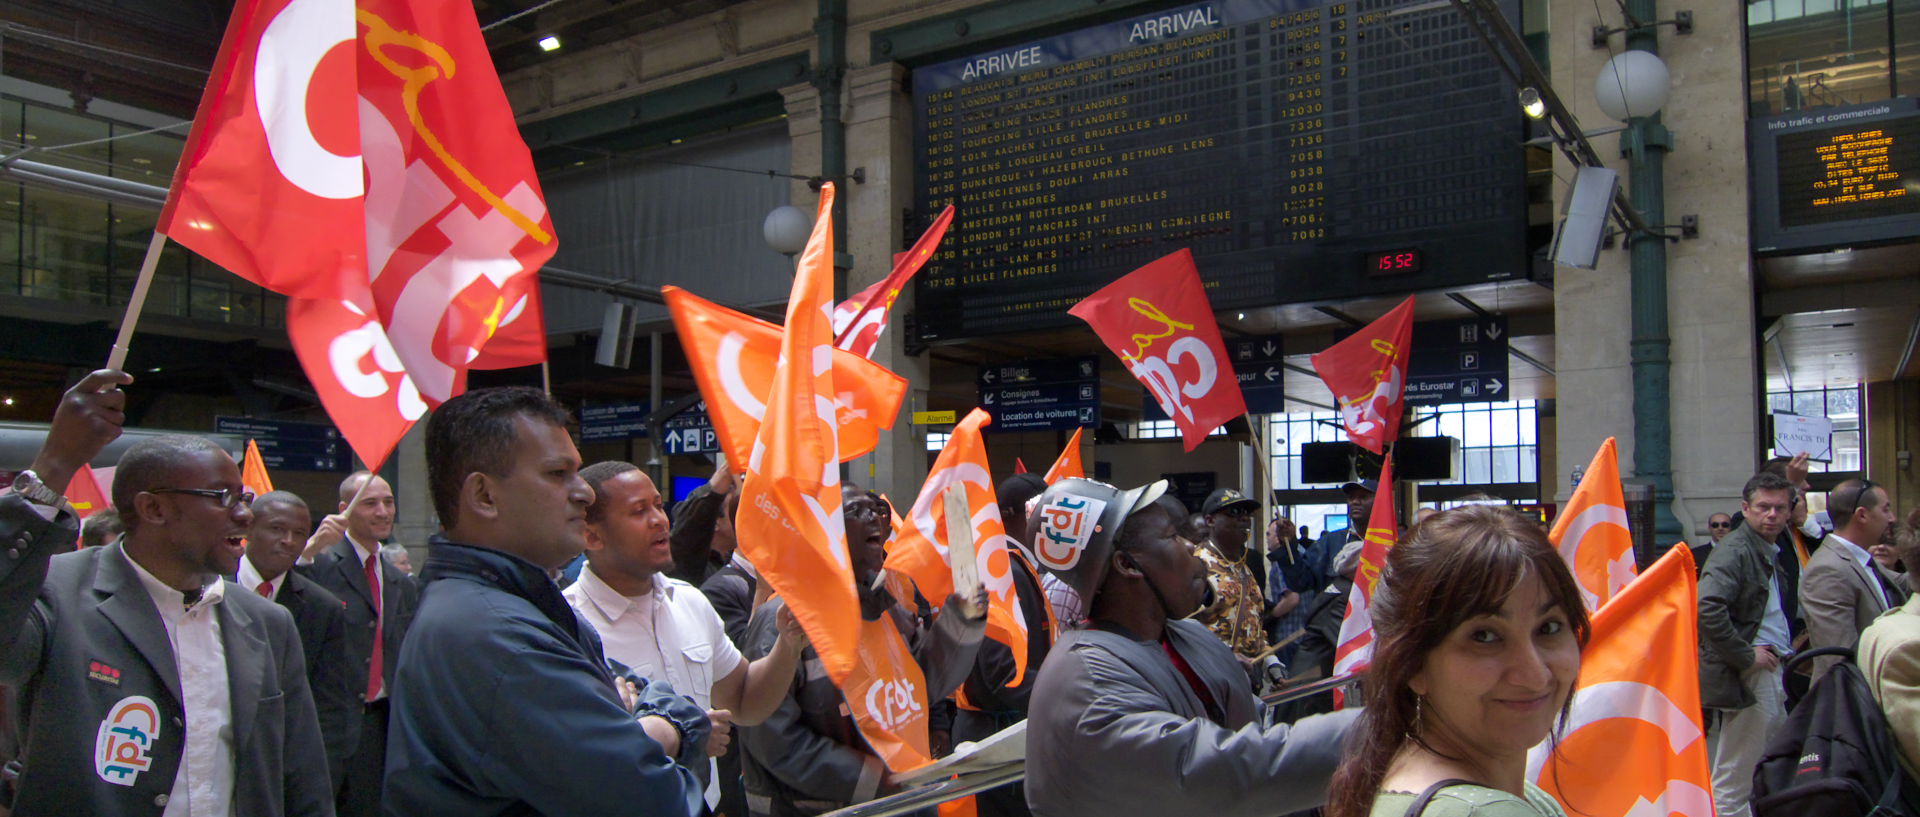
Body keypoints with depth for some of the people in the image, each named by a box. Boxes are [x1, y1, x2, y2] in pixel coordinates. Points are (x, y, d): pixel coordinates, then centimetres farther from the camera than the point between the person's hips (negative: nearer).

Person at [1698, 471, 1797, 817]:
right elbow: (1707, 610, -29)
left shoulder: (1770, 552, 16)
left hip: (1771, 671, 10)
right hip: (1746, 678, -10)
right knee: (1734, 784, -3)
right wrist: (1746, 656, -21)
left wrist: (1784, 650, 8)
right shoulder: (1734, 551, -15)